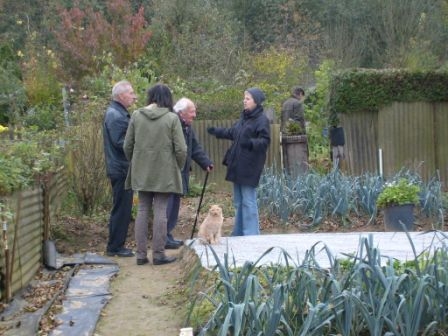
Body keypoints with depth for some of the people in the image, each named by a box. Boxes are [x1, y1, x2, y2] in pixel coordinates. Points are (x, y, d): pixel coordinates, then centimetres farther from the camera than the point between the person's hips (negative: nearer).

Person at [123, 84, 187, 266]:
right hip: (164, 173, -3)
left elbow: (127, 146, 3)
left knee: (142, 210, 11)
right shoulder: (172, 118, -9)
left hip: (141, 172, 3)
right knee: (160, 211, 4)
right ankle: (158, 254, 7)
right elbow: (181, 149, -9)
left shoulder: (136, 116, 0)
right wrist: (179, 168, 7)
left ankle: (141, 254, 13)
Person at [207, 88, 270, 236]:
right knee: (238, 202, 15)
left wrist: (250, 143, -35)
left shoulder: (262, 119, -11)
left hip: (249, 167, -9)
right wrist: (217, 131, 28)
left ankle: (251, 234, 3)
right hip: (237, 165, 9)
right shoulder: (244, 117, 14)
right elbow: (232, 133, 27)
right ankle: (238, 233, 25)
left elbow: (265, 141, -20)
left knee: (248, 201, -5)